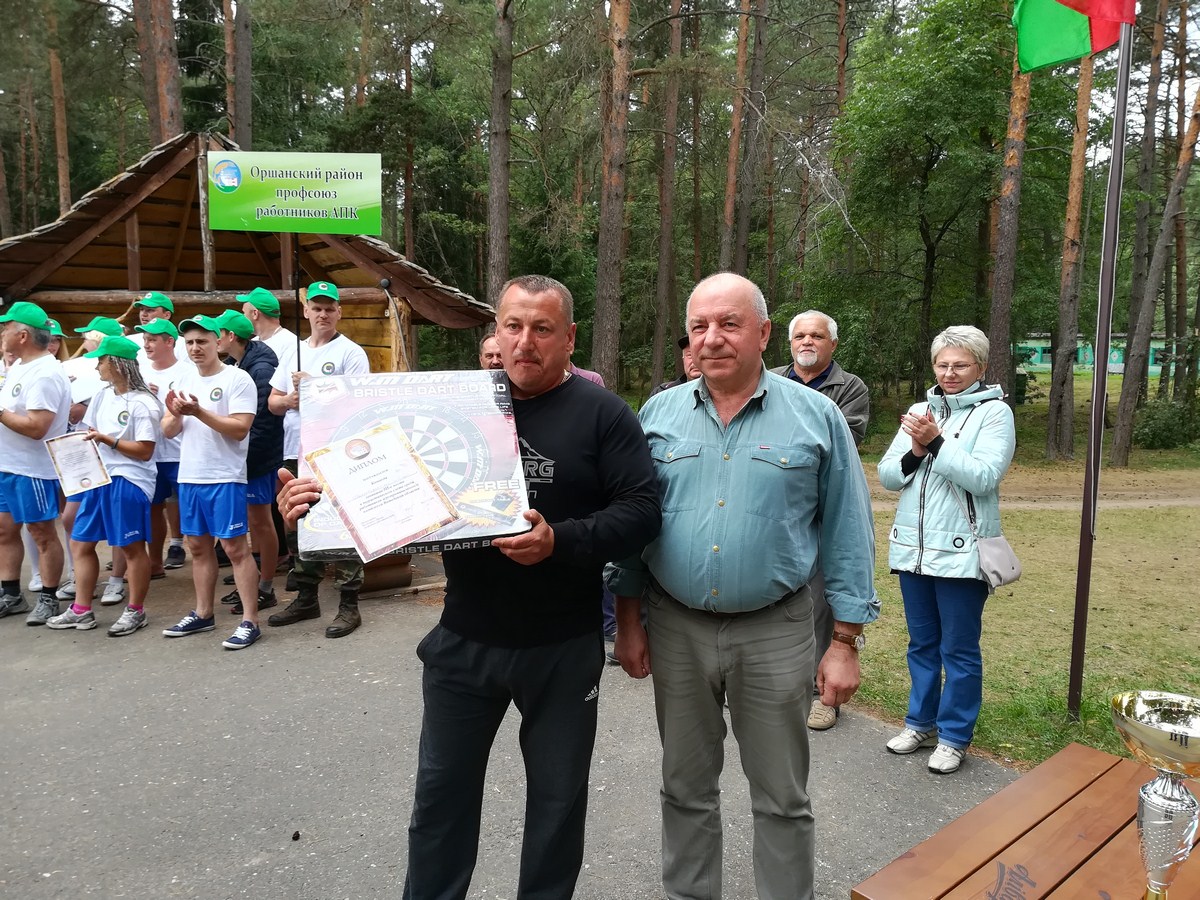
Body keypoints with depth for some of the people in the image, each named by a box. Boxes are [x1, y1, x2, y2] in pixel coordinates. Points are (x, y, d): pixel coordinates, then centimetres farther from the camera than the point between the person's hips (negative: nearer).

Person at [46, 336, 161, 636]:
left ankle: (135, 611, 15)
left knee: (132, 547, 2)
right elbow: (91, 433, 19)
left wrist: (108, 440, -20)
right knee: (80, 543, 11)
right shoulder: (102, 396, 11)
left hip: (128, 481, -9)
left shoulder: (143, 404, -13)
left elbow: (145, 452, -16)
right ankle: (81, 611, 22)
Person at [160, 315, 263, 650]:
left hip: (225, 478, -7)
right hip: (189, 477, 7)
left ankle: (250, 621, -1)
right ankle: (202, 614, 27)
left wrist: (199, 412, -23)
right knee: (198, 546, 14)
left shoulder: (237, 379, -8)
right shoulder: (184, 380, 13)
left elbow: (240, 429, -17)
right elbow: (168, 431, 12)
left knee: (235, 547, -5)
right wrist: (175, 413, -10)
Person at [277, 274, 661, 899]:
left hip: (563, 647, -2)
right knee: (442, 788, 17)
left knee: (557, 795, 16)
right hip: (463, 640, 3)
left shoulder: (601, 414, -7)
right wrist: (322, 500, -9)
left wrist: (561, 542, -28)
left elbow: (640, 510, -13)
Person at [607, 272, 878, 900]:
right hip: (676, 629, 2)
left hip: (775, 632, -2)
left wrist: (846, 642, -3)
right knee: (686, 788, 18)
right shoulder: (658, 414, 2)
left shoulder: (816, 417, -4)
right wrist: (629, 621, 4)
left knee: (782, 799, 13)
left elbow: (847, 535, -2)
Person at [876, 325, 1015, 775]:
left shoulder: (994, 412, -4)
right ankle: (921, 722, 32)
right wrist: (915, 453, -14)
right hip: (912, 547, 5)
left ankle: (954, 735, 21)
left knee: (959, 650, 6)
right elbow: (887, 475, 4)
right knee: (922, 644, 17)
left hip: (961, 552, -5)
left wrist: (936, 442, -22)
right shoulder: (920, 411, 9)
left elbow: (984, 477, -17)